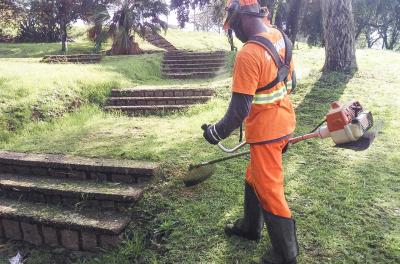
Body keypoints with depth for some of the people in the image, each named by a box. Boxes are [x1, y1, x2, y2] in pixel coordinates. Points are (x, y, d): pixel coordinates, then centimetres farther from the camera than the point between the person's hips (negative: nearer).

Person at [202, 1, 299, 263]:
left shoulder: (248, 54, -25)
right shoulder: (281, 37, 2)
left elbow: (239, 110, -23)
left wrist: (217, 132, -9)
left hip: (266, 131, -9)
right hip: (284, 121, 9)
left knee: (268, 190, 7)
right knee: (255, 177, 24)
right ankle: (251, 227, 44)